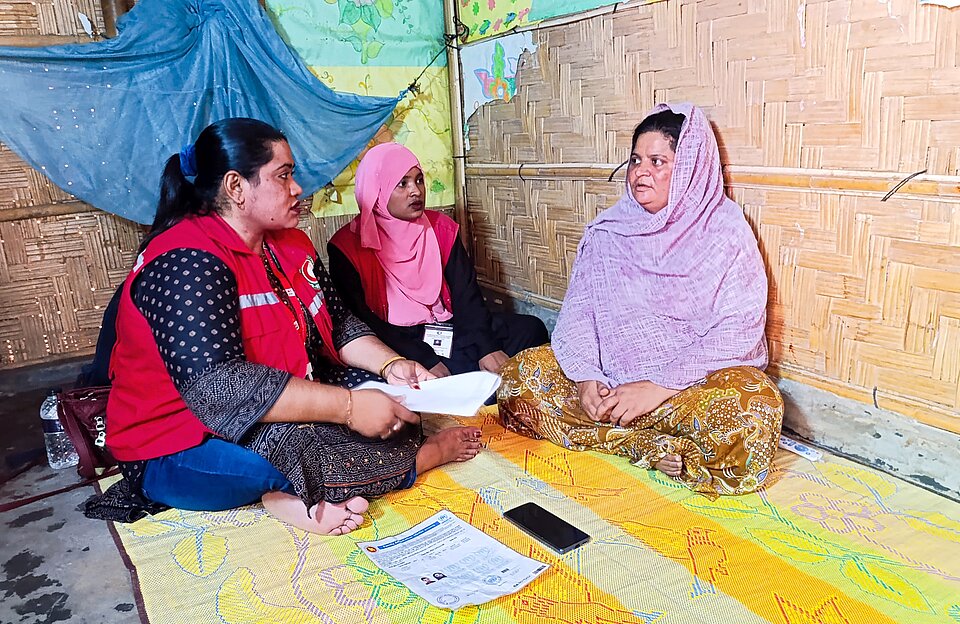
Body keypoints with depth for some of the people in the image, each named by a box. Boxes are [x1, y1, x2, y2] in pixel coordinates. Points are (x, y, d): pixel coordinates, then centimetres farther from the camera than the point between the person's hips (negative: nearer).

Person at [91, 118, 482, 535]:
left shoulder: (290, 244, 5)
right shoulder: (186, 264, -23)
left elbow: (339, 324, 9)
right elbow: (215, 387, -34)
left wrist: (391, 364, -11)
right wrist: (347, 407, -35)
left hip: (284, 413, 9)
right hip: (183, 454, -8)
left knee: (392, 396, -3)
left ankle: (296, 496, -19)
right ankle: (429, 454, -6)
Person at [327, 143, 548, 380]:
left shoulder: (440, 227, 9)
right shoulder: (347, 246, -5)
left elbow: (466, 294, 3)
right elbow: (360, 320, -12)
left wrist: (486, 348, -14)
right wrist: (424, 360, -21)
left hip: (448, 332, 6)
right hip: (394, 342, -6)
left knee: (530, 328, -12)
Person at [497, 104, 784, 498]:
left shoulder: (725, 229, -5)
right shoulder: (607, 230, 5)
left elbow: (737, 331, -13)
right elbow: (578, 310, 0)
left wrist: (658, 386, -21)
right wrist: (586, 377, -19)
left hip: (695, 382, -4)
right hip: (611, 377, 4)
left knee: (753, 409, -34)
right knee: (521, 375, -14)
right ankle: (655, 447, -19)